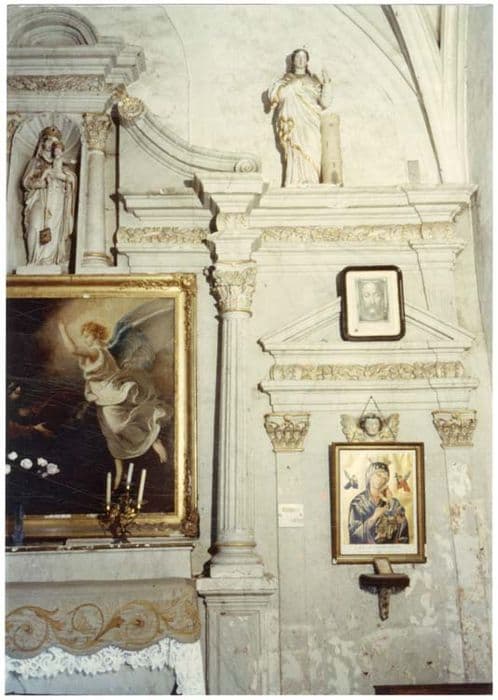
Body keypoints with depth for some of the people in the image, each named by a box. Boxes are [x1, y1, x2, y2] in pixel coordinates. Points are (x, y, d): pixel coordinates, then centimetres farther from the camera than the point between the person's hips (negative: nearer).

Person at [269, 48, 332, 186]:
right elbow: (273, 94, 3)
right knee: (296, 153, -19)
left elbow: (324, 103, 10)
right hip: (293, 125, -1)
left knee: (311, 154, -15)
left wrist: (326, 83, 0)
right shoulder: (286, 80, 20)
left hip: (310, 125, 1)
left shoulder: (314, 81, 22)